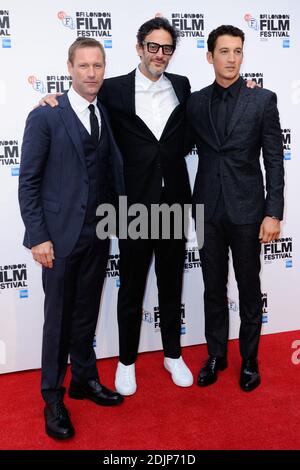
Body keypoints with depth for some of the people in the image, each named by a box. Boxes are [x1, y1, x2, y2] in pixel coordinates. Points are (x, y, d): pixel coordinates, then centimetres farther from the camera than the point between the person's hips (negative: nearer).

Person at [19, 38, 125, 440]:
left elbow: (114, 173, 9)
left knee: (87, 313, 16)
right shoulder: (45, 116, -7)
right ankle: (53, 397, 23)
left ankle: (85, 378, 34)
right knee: (59, 317, 6)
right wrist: (37, 237, -13)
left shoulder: (108, 116, 8)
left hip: (98, 235, 4)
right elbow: (28, 181, -8)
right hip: (60, 236, -4)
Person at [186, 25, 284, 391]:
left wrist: (273, 213, -10)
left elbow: (274, 160, -4)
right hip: (207, 209, 2)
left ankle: (249, 359, 26)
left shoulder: (263, 100, -2)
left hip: (246, 209, -2)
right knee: (213, 288, 12)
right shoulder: (194, 102, 5)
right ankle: (216, 355, 29)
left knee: (249, 288, 9)